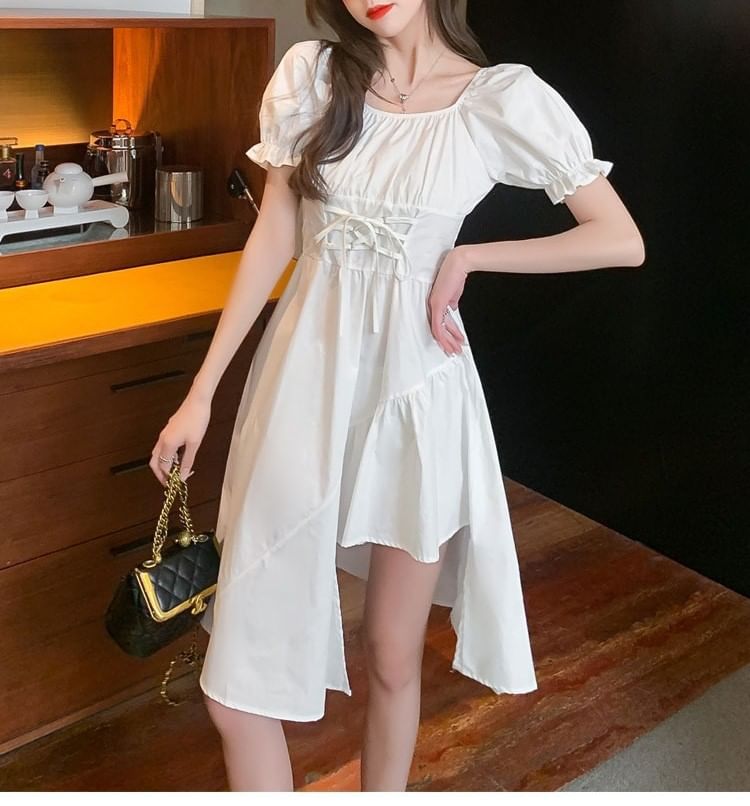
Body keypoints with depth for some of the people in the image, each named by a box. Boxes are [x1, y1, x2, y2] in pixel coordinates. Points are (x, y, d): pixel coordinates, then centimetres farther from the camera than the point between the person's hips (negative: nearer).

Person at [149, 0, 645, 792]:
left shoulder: (504, 98, -5)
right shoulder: (309, 74, 1)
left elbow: (623, 241, -2)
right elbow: (273, 238, 4)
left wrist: (465, 258, -5)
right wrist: (202, 390, 3)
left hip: (414, 381, -1)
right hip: (304, 373, 2)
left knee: (392, 660, 12)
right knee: (237, 687, 1)